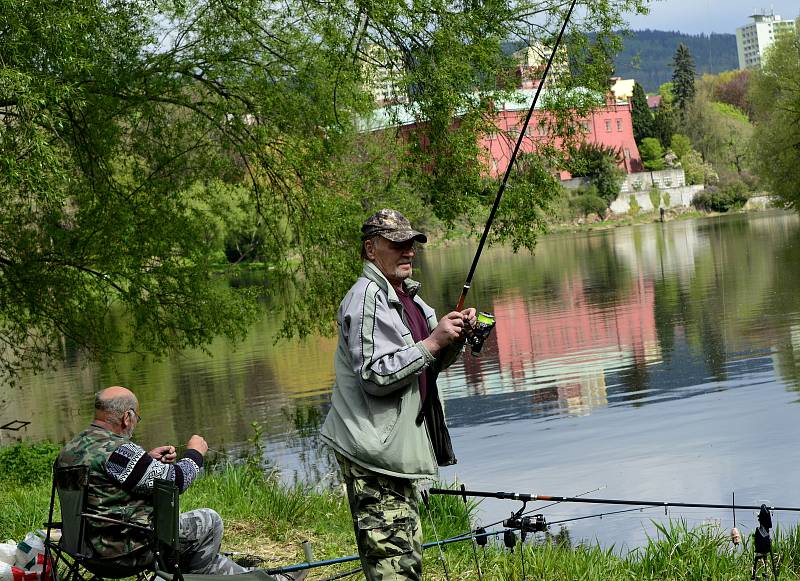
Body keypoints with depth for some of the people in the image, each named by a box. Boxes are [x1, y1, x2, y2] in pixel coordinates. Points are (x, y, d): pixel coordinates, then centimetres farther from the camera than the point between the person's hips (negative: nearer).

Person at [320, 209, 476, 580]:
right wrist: (432, 342, -22)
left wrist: (456, 337, 3)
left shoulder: (407, 295, 15)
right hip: (372, 452, -10)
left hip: (397, 447, 10)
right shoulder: (367, 298, -15)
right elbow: (375, 376, -24)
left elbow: (431, 365, 22)